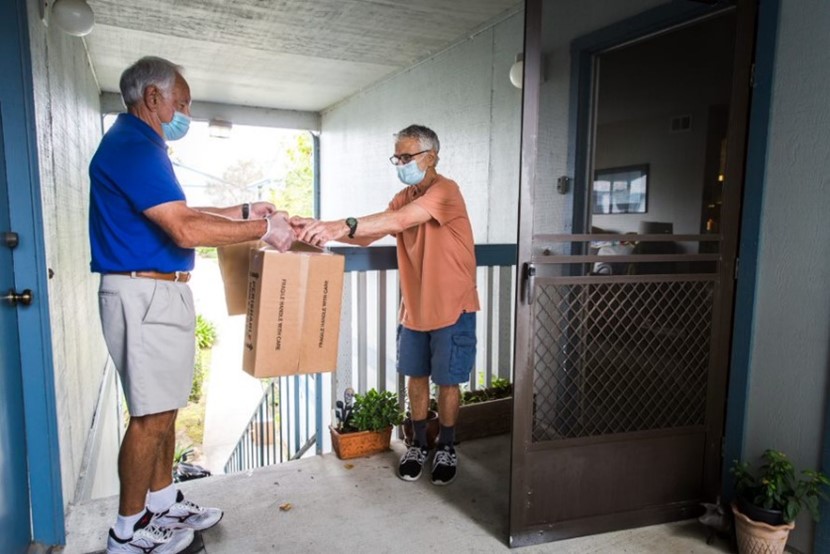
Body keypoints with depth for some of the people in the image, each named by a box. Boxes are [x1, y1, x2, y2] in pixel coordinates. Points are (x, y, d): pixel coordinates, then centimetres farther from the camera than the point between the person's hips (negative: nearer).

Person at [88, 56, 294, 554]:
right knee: (151, 415, -1)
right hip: (145, 295, -10)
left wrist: (244, 211, 16)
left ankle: (162, 502, 31)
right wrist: (263, 228, -17)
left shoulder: (139, 145, 17)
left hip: (162, 293, 10)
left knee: (165, 408, 17)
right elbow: (186, 230, -26)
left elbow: (178, 215, 21)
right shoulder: (133, 146, -16)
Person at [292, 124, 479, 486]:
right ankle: (419, 445, 30)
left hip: (451, 307, -6)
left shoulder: (445, 190, -17)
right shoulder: (404, 198, 8)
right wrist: (324, 230, -20)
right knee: (416, 377, 13)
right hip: (414, 306, 7)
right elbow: (369, 236, -4)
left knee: (447, 381, 6)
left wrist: (344, 225, -44)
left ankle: (446, 449, 25)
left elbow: (401, 219, -35)